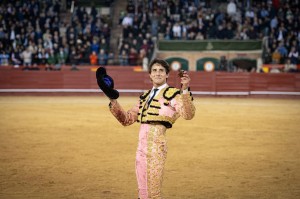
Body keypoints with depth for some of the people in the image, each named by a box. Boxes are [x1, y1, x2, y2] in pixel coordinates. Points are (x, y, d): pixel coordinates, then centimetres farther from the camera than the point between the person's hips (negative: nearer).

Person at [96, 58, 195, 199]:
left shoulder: (173, 94, -2)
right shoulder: (145, 97, 18)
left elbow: (188, 114, -19)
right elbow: (127, 119, 18)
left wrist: (185, 90, -31)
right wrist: (113, 100, 9)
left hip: (157, 145, -7)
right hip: (141, 146, 7)